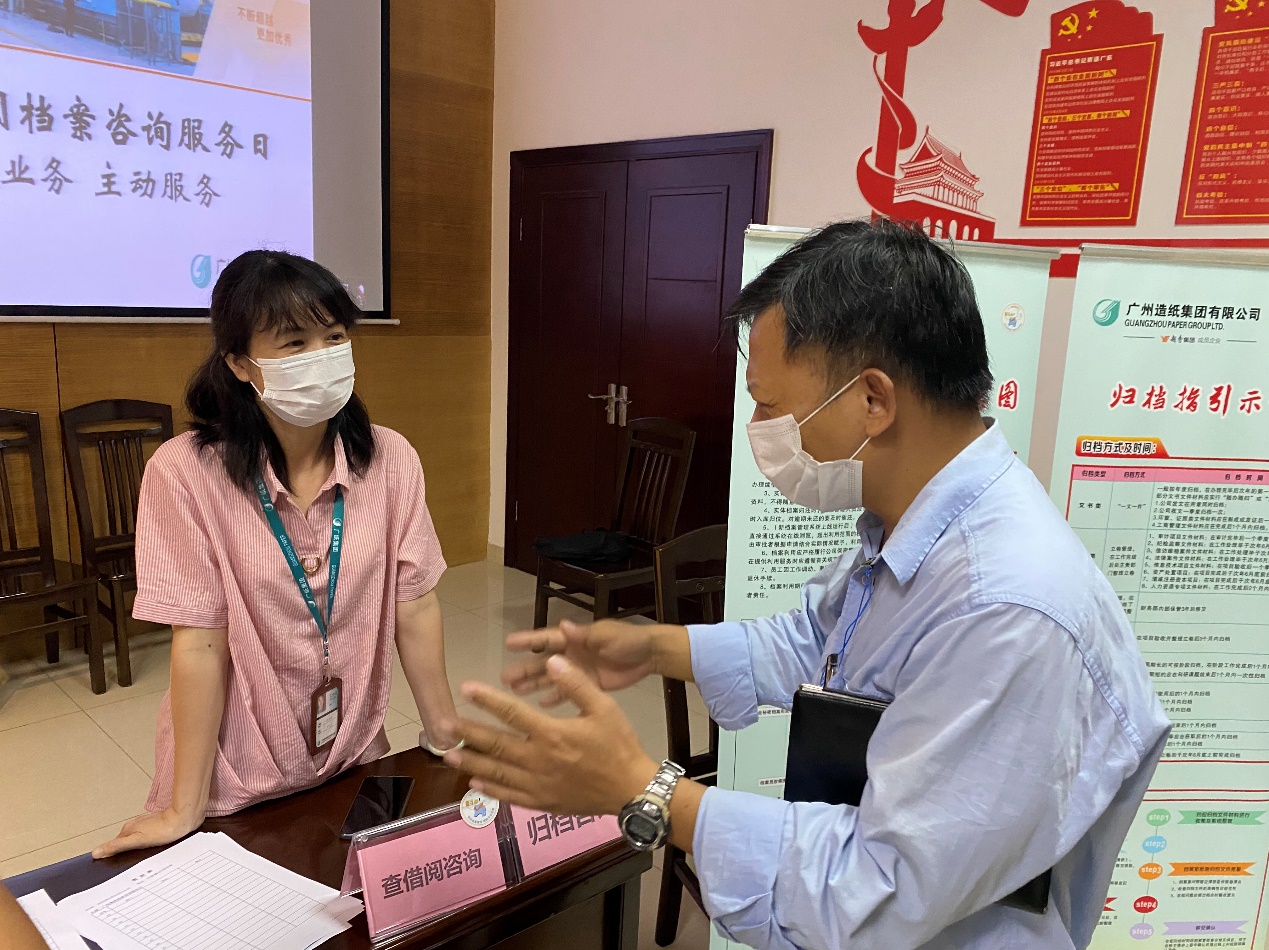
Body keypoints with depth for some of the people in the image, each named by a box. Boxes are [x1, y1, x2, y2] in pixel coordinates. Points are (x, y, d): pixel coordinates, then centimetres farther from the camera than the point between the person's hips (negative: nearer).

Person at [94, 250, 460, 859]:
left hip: (355, 764, 3)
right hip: (236, 786, -3)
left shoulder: (390, 461, -10)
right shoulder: (185, 472, -20)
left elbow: (414, 607, -6)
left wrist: (445, 738, -2)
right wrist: (184, 811, -13)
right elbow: (200, 644, -18)